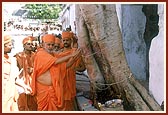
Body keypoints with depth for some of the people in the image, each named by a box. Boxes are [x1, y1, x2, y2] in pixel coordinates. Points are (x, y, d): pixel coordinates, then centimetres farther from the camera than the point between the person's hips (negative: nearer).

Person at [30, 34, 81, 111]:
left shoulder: (54, 55, 8)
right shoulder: (40, 54, -13)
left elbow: (64, 66, 7)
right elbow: (55, 62, -23)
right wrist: (71, 55, -21)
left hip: (54, 88, 5)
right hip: (43, 88, -5)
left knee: (53, 107, 8)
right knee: (43, 108, 7)